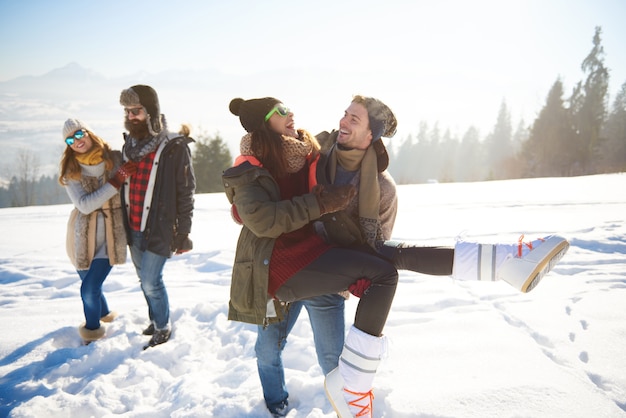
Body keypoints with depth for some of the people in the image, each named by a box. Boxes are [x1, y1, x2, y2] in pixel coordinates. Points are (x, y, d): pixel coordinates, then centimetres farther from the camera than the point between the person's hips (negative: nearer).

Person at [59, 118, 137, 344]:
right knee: (90, 284, 16)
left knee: (90, 288, -6)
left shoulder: (116, 158, -7)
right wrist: (116, 181, -23)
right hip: (83, 235, 2)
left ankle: (92, 328, 21)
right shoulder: (70, 170, -4)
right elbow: (84, 205, -16)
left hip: (111, 234, -2)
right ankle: (104, 313, 47)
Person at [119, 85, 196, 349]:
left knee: (151, 281, -3)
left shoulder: (174, 147, -12)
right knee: (144, 279, 17)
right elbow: (124, 185, 17)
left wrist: (183, 231, -11)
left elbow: (185, 192, -10)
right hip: (133, 228, 7)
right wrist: (123, 223, 17)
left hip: (159, 229, -6)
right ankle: (156, 320, 37)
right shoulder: (129, 144, 8)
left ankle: (163, 328, 19)